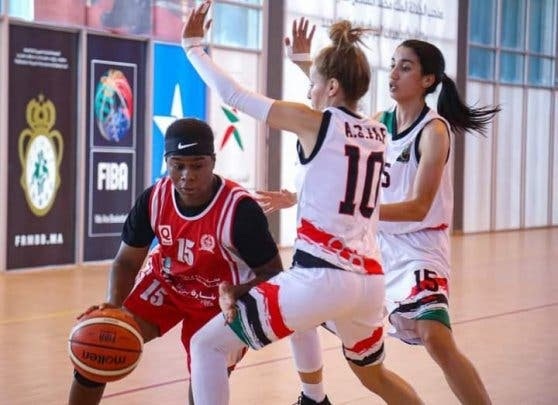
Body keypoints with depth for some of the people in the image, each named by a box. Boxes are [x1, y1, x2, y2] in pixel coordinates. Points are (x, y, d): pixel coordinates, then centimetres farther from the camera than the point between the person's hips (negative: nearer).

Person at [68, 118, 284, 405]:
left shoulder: (239, 209, -32)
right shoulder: (153, 199, -19)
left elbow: (272, 273, -22)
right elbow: (126, 262, -6)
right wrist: (113, 306, -26)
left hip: (219, 300, -3)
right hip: (164, 283, 4)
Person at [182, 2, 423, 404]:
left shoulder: (313, 121, -3)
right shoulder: (378, 132, 14)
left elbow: (234, 95, 2)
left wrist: (193, 45, 14)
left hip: (321, 277, -7)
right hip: (369, 281, 7)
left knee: (207, 344, 3)